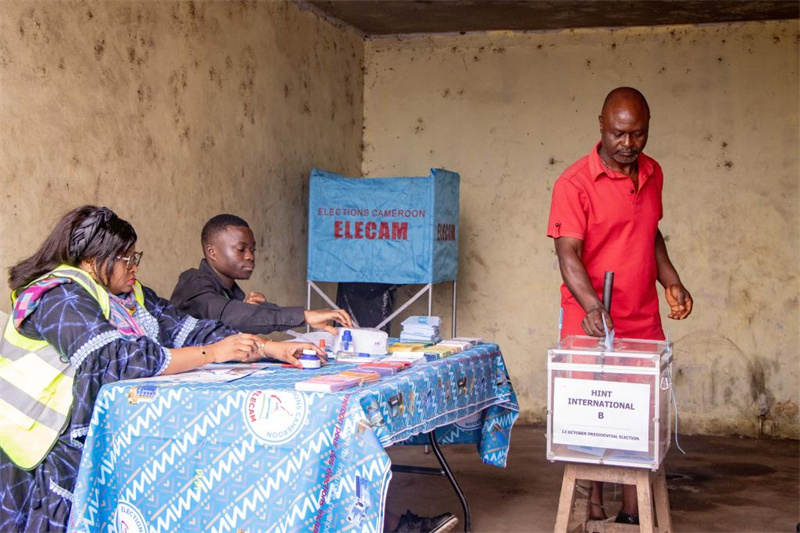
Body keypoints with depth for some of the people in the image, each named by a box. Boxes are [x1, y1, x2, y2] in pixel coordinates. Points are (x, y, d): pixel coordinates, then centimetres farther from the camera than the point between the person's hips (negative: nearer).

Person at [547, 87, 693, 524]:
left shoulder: (653, 174, 8)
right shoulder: (574, 183, -12)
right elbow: (568, 253, -20)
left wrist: (671, 281, 8)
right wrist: (592, 307, -34)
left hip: (643, 323, 5)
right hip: (590, 324, -5)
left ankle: (632, 513, 17)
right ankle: (593, 509, 17)